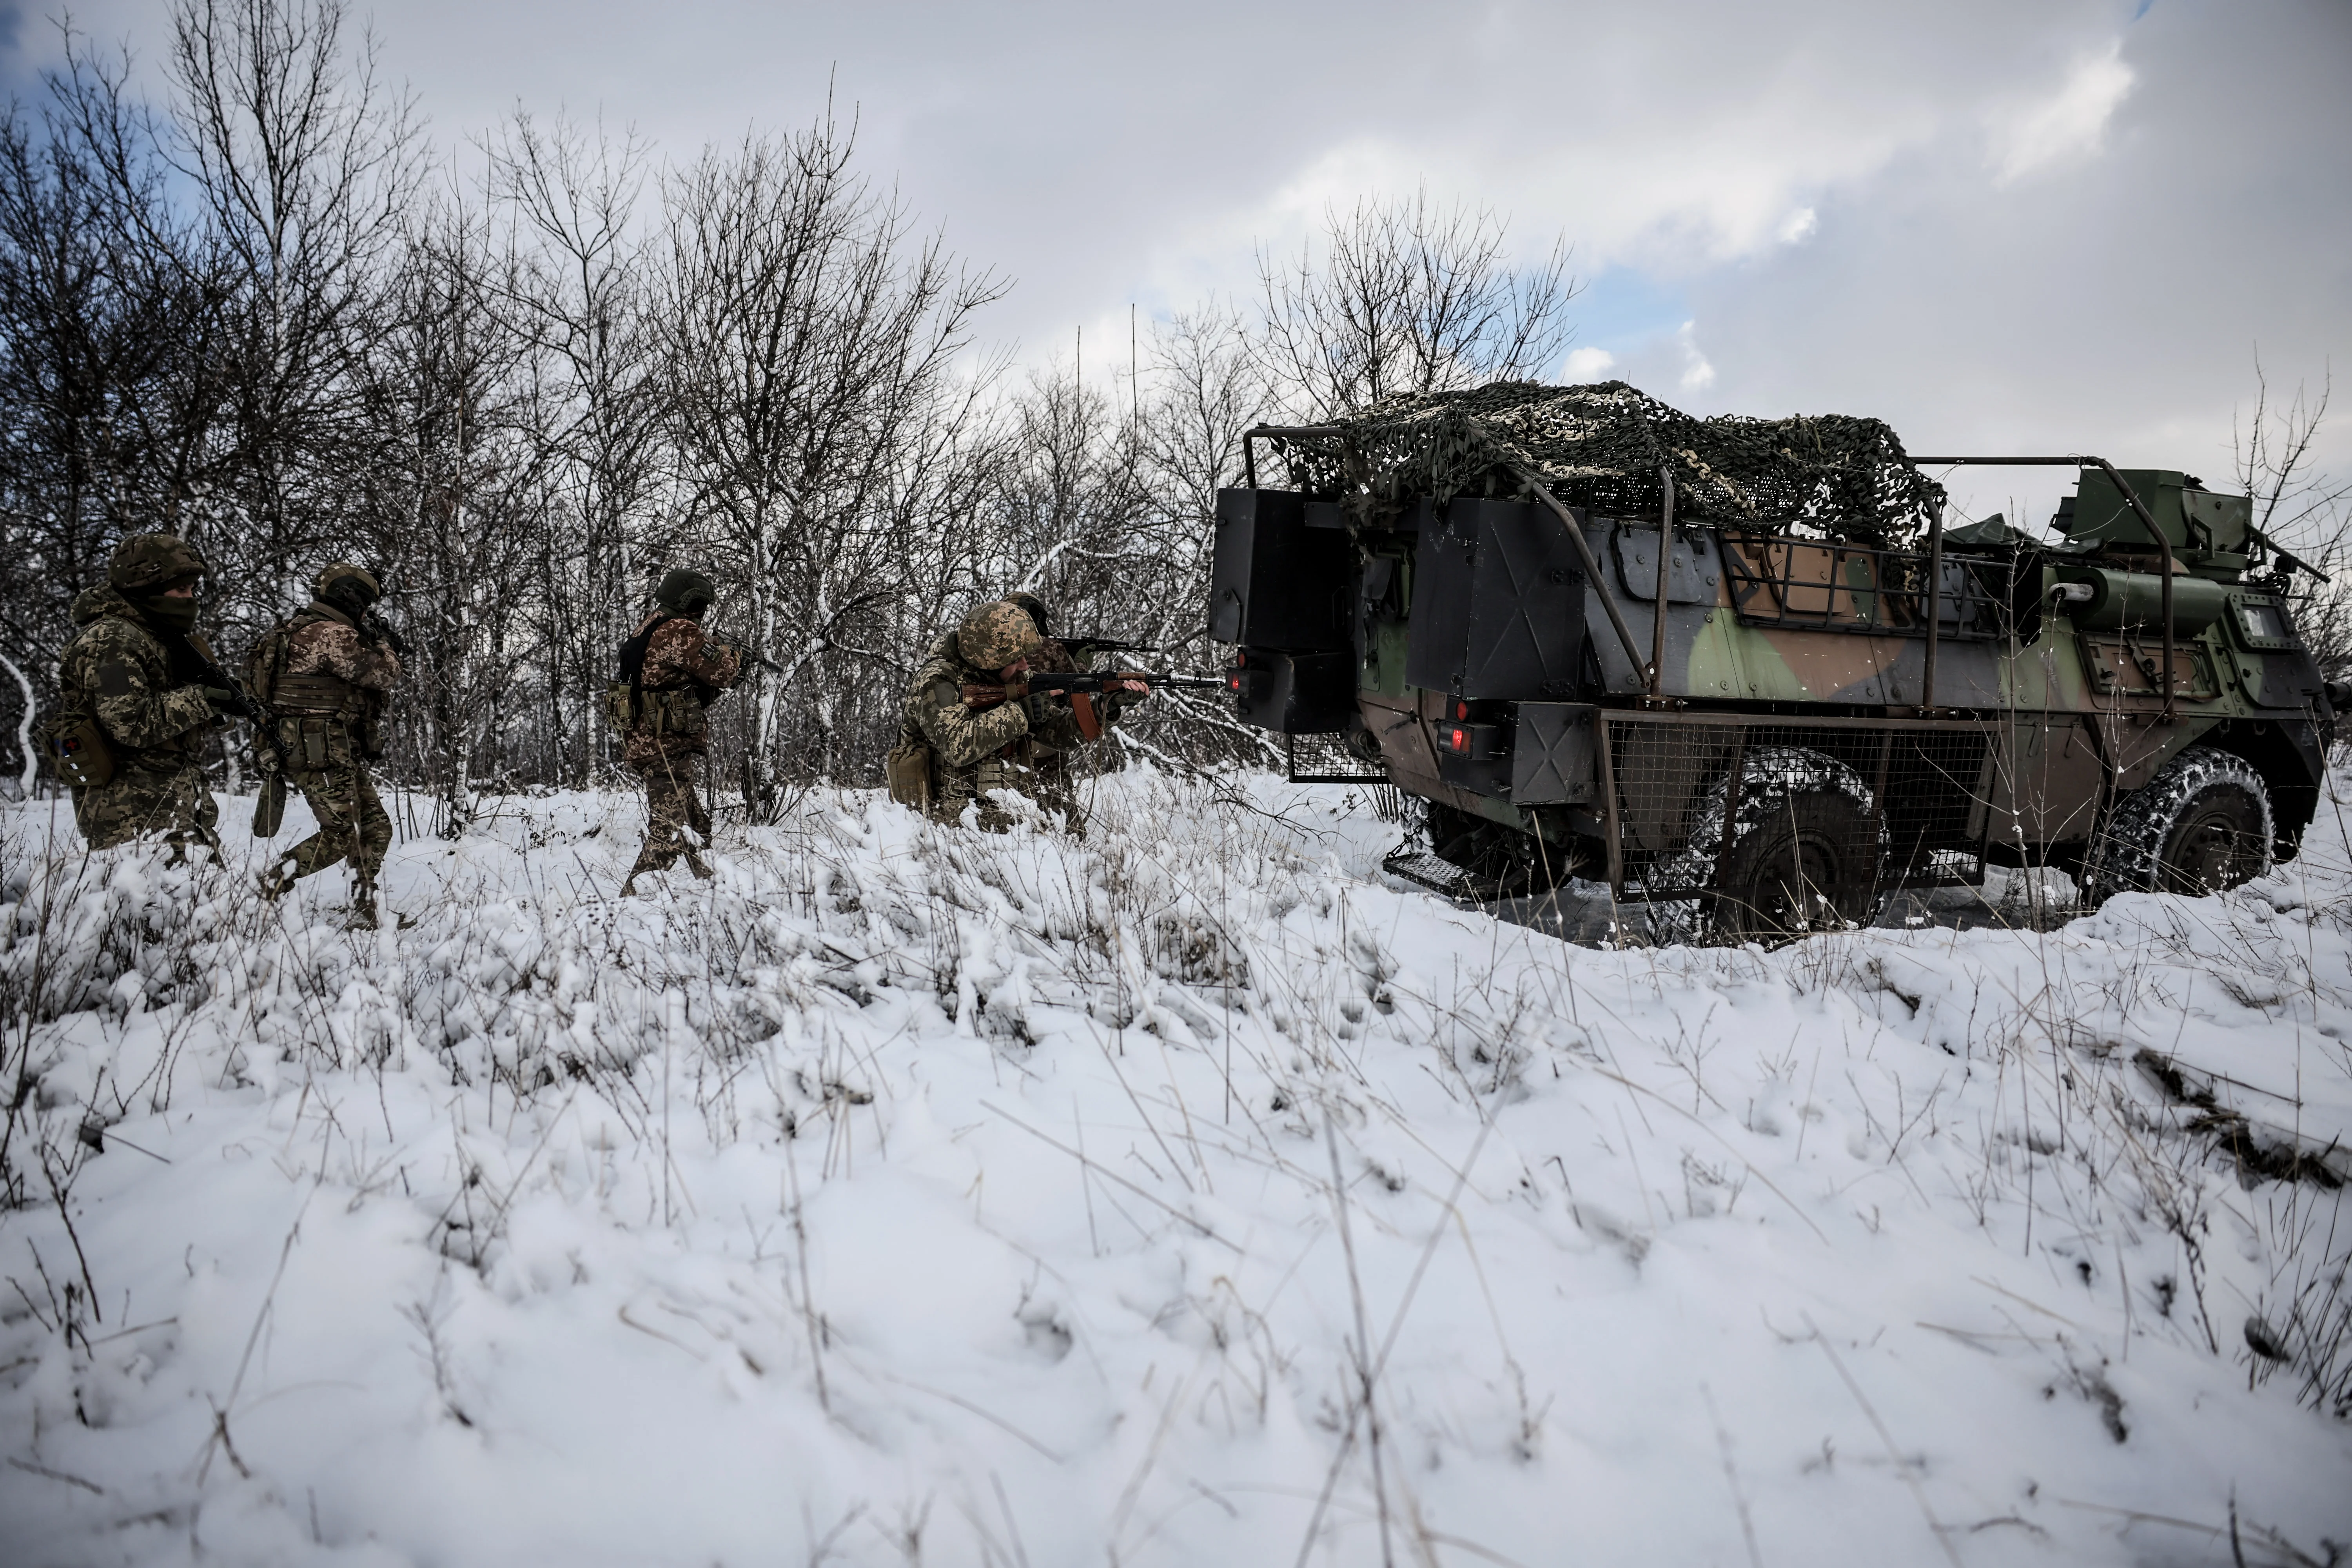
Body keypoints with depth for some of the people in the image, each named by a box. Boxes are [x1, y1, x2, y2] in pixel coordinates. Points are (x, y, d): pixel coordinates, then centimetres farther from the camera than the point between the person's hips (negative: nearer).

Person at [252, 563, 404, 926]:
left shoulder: (302, 630, 18)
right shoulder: (333, 634, -16)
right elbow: (383, 674, -16)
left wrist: (382, 648, 18)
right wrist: (385, 646, 5)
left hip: (341, 755, 10)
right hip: (322, 754, -10)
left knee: (376, 827, 8)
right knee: (342, 835, -6)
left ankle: (364, 912, 10)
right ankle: (270, 886, 0)